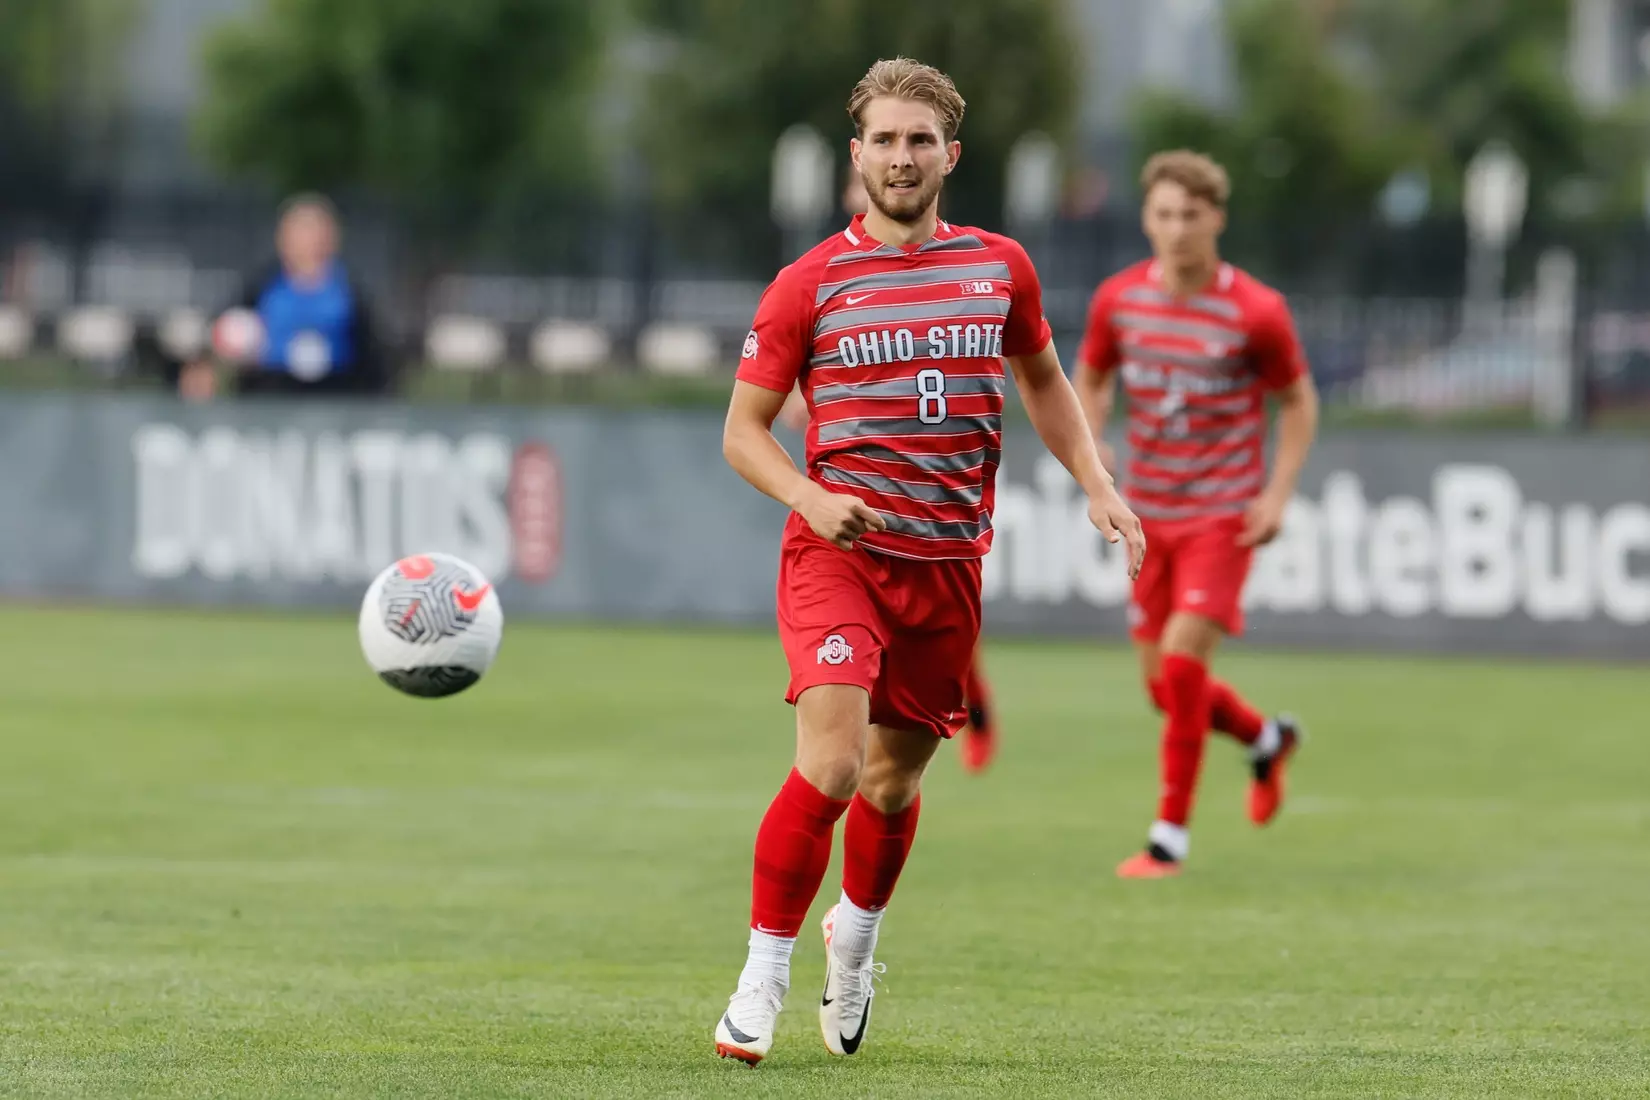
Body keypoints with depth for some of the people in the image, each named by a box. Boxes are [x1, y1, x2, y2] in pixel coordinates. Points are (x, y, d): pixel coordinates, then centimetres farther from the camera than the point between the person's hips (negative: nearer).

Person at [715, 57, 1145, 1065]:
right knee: (831, 763, -21)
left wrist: (1097, 483, 11)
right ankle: (763, 977, -10)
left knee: (897, 776, 13)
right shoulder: (810, 285, -3)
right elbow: (743, 428, 1)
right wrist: (810, 498, -17)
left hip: (948, 560, 4)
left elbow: (1042, 379, 24)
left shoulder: (1000, 268, 7)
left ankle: (855, 937, 42)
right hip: (839, 553, -4)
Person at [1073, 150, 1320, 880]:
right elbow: (1090, 379, 15)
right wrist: (1090, 445, -4)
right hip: (1149, 515, 5)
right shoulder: (1118, 300, -2)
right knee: (1164, 685, 8)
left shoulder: (1255, 312, -12)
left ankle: (1170, 835, -9)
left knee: (1182, 659, -18)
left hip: (1224, 513, -5)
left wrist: (1278, 493, -9)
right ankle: (1266, 739, 39)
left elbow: (1298, 401, 1)